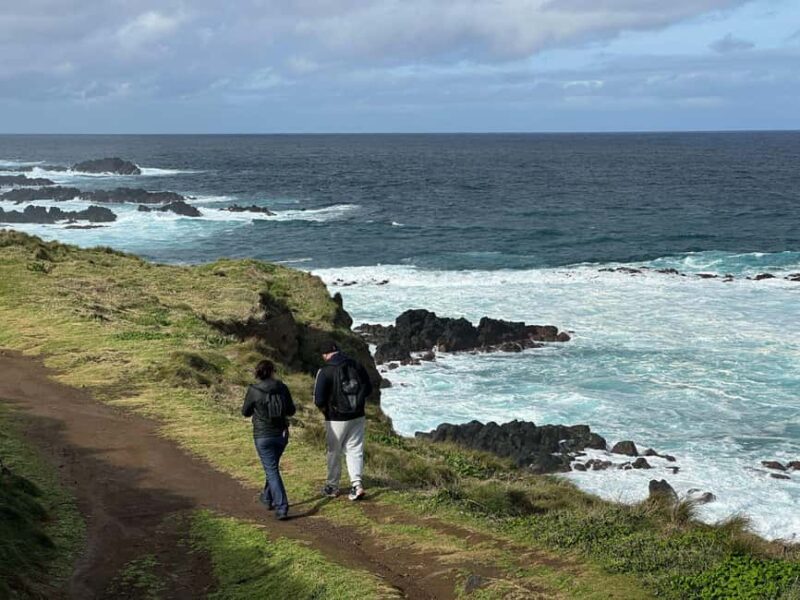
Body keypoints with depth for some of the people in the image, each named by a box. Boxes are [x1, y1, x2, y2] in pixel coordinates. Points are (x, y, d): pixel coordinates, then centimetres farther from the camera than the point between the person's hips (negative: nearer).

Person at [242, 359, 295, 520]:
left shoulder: (253, 391, -12)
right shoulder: (282, 388, -4)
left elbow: (245, 412, 1)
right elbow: (291, 410, 4)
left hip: (263, 436, -4)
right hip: (281, 434, 4)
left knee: (272, 470, -2)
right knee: (272, 466, 24)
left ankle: (281, 507, -10)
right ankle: (268, 497, 41)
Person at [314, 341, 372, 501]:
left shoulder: (325, 372, -15)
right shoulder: (356, 366, 0)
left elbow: (319, 399, -16)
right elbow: (368, 389, 7)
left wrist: (325, 409, 4)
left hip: (336, 419, -4)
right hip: (357, 416, 4)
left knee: (334, 452, 12)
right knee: (355, 450, 10)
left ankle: (332, 486, 23)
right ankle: (357, 483, -4)